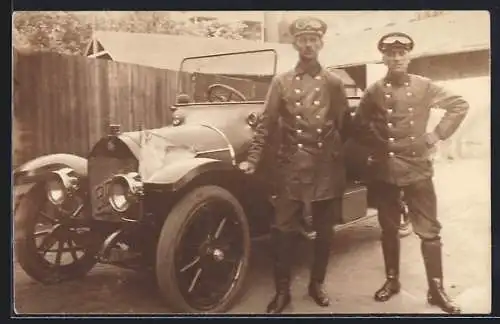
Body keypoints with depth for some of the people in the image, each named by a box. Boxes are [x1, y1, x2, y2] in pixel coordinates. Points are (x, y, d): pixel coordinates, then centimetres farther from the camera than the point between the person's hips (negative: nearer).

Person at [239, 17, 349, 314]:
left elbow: (345, 126, 8)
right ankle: (282, 291, 14)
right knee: (284, 229, 0)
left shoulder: (334, 83, 5)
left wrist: (350, 160, 6)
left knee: (325, 229, 10)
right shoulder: (281, 82, 4)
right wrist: (253, 160, -4)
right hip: (292, 167, -1)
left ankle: (317, 284, 29)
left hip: (327, 168, 1)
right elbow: (266, 125, 2)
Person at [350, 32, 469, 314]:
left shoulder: (424, 87, -1)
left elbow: (460, 105, 4)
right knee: (389, 229, 12)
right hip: (384, 172, 1)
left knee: (429, 230, 2)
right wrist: (375, 145, -1)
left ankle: (437, 290, 14)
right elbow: (358, 127, 11)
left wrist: (435, 136, -1)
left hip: (418, 169, -1)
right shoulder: (374, 92, 1)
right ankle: (392, 281, 27)